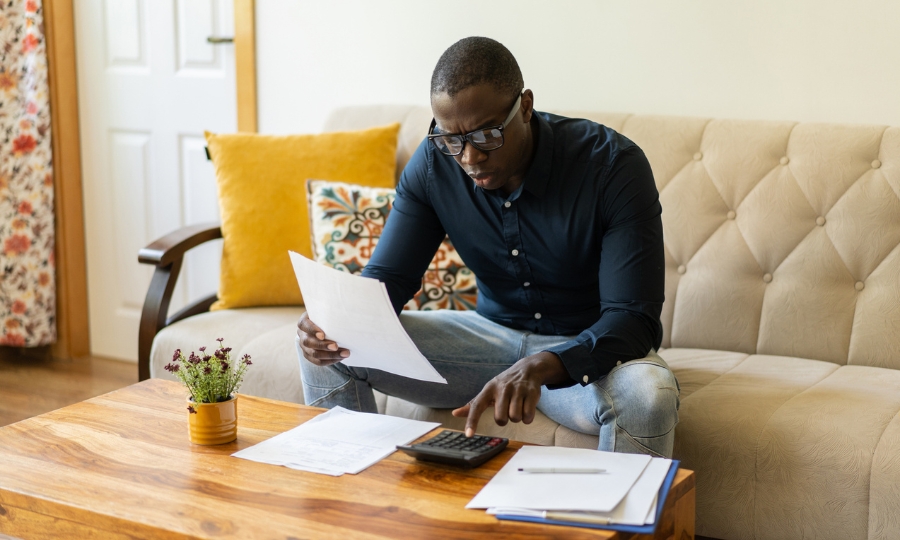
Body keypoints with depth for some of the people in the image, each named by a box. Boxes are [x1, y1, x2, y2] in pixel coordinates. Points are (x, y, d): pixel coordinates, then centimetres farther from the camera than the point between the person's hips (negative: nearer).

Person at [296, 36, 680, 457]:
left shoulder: (614, 166, -22)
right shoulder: (434, 163, -9)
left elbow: (635, 319, -27)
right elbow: (387, 279, -6)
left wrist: (540, 367, -46)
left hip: (590, 346, -3)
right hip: (494, 334, 4)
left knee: (647, 398, -39)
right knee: (325, 347, -10)